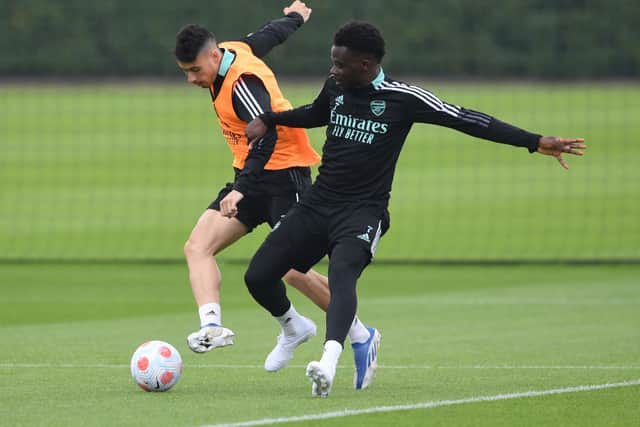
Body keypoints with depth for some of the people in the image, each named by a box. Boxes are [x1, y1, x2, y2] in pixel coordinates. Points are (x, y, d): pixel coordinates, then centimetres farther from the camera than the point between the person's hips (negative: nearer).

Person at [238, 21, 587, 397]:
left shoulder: (402, 98, -9)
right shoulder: (336, 88, 6)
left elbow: (465, 119, -11)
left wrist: (535, 142, -15)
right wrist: (267, 120, 22)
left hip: (362, 212, -6)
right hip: (318, 203, 6)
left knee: (342, 273, -34)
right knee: (258, 275, -1)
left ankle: (329, 361, -53)